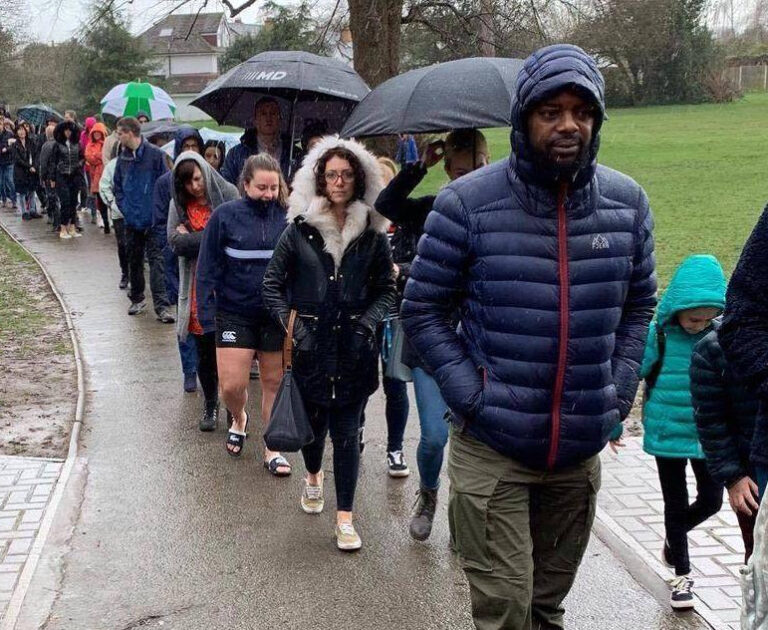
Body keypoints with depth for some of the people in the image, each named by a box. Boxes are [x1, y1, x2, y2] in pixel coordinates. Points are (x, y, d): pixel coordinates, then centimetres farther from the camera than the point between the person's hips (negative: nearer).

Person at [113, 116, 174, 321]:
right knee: (134, 261, 14)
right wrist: (124, 207, 4)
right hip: (131, 220, 5)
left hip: (153, 220, -5)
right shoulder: (123, 158, 9)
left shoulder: (155, 155, -7)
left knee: (156, 260, -9)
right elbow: (117, 187, 18)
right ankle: (137, 299, 29)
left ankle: (162, 305, -12)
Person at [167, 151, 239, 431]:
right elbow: (175, 243, -4)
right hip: (198, 288, 3)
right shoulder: (179, 204, 7)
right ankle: (210, 405, 26)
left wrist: (192, 238, -7)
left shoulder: (228, 193, -3)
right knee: (204, 353, 9)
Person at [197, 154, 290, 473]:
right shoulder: (225, 216, -6)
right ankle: (238, 419, 32)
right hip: (235, 313, -1)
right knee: (232, 384, -4)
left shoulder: (287, 218, -2)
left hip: (277, 315, 1)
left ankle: (273, 450, 25)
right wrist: (207, 314, -10)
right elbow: (207, 269, -3)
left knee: (274, 382, 10)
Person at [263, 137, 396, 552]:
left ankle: (344, 517, 7)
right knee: (313, 422, 15)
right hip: (310, 345, 1)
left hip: (355, 347, 0)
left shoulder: (373, 233, 2)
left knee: (347, 432, -1)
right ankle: (313, 478, 46)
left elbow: (387, 289, 9)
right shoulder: (300, 229, -1)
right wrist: (289, 321, -7)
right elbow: (273, 282, 5)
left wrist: (368, 322, -6)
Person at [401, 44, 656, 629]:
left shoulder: (627, 202, 1)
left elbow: (639, 305, 13)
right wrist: (471, 396, -11)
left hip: (583, 446, 4)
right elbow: (423, 309, -3)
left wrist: (618, 394, 2)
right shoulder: (468, 201, -10)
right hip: (492, 447, -3)